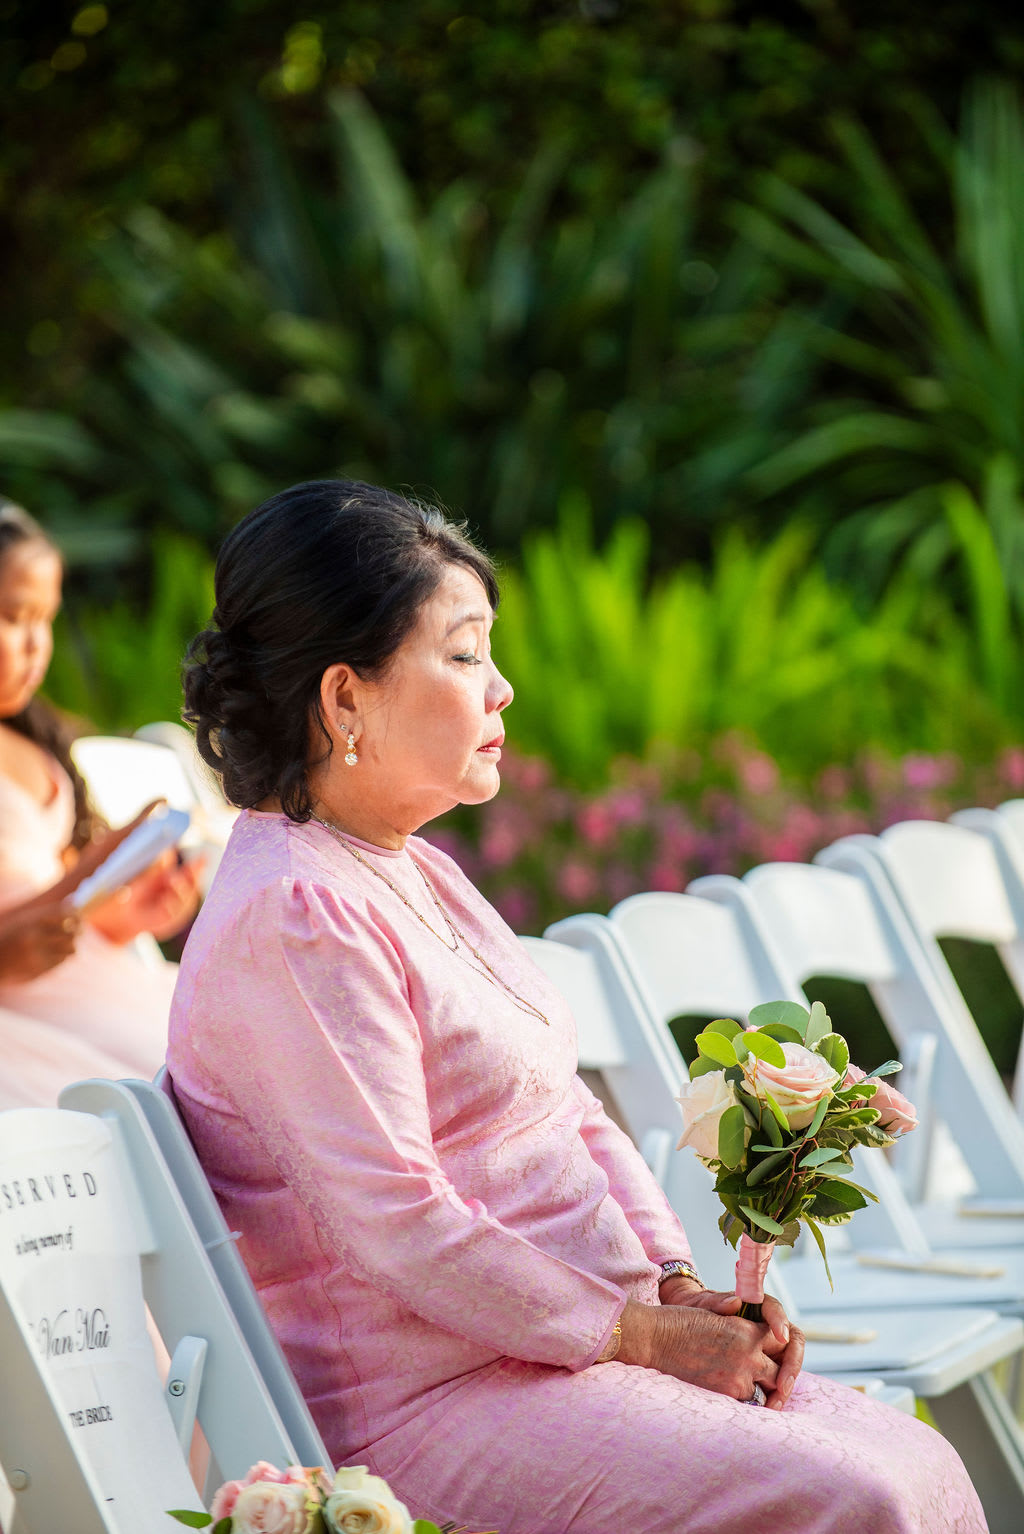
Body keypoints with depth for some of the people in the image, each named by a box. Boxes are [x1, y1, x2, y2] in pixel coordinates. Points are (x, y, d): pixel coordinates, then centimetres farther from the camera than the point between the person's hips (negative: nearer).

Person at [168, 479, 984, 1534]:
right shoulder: (294, 919, -16)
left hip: (577, 1343, 10)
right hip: (431, 1400, -10)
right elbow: (400, 1227, -21)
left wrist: (681, 1288, 3)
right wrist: (648, 1334, -14)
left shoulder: (415, 873, 16)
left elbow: (572, 1118, 18)